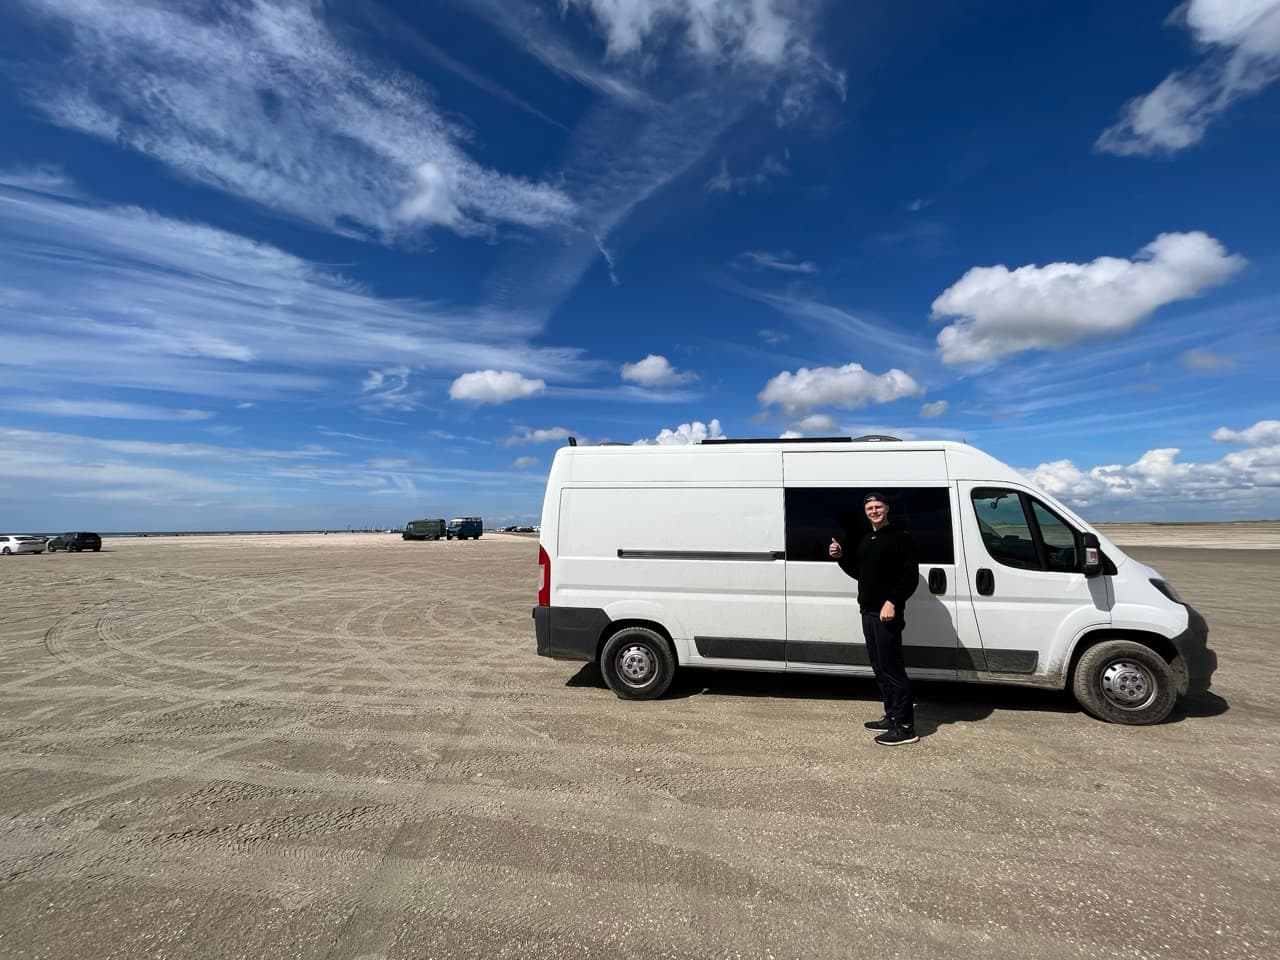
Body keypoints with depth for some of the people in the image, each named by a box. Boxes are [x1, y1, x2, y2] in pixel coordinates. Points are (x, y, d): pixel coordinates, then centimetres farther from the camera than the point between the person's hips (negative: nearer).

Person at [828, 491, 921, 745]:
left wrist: (892, 602, -23)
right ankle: (892, 716, 25)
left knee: (892, 668, -7)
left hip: (887, 613, -8)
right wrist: (841, 557, 8)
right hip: (867, 612, 9)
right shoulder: (865, 541, 17)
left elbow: (911, 576, -14)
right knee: (880, 667, 14)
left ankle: (904, 726, 0)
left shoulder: (900, 538, -8)